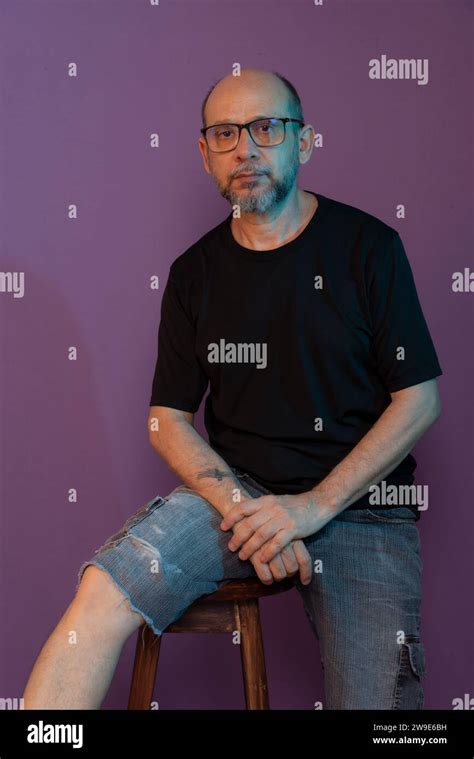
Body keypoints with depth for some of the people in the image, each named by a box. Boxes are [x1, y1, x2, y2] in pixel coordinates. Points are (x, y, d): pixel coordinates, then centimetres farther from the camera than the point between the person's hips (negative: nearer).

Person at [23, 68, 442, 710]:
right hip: (233, 488, 2)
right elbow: (168, 418, 7)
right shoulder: (195, 272, 8)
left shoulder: (367, 246, -1)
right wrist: (241, 508, -12)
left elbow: (420, 399, -2)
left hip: (361, 502, -1)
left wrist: (317, 504, -12)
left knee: (377, 699, -19)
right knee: (104, 594, -24)